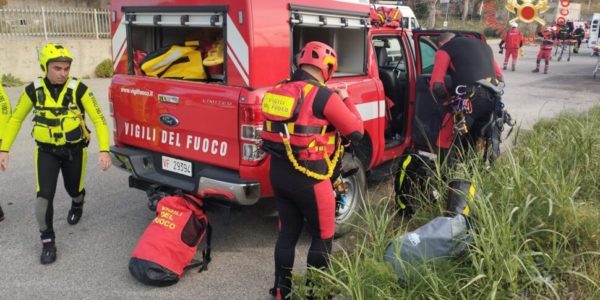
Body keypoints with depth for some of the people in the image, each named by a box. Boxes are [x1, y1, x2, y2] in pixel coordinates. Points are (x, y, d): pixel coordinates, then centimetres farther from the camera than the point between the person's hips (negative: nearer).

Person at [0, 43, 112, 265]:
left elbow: (99, 120, -16)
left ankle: (77, 203, 55)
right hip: (47, 151, 1)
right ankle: (47, 241, 5)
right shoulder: (33, 90, -10)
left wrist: (104, 150, -28)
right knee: (44, 195, -12)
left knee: (74, 189, 16)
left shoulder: (79, 89, -17)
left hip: (75, 149, -1)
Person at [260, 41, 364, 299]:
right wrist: (345, 99, 8)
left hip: (278, 172, 7)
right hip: (309, 178, -7)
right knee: (323, 236, 13)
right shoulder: (324, 96, -15)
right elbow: (356, 131, -6)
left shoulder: (278, 91, 5)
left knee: (288, 232, 20)